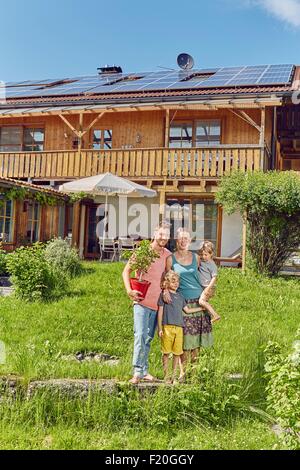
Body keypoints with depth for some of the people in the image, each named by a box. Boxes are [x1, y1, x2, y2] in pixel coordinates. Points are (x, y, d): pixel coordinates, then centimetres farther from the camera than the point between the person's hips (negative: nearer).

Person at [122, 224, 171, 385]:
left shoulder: (168, 255, 7)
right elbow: (126, 271, 1)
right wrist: (129, 290, -10)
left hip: (157, 303, 4)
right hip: (142, 301, -4)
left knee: (148, 338, 12)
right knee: (140, 335, -12)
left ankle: (144, 371, 21)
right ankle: (138, 372, -8)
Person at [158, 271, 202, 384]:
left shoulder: (180, 296, 18)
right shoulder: (164, 295, 2)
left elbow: (187, 310, 23)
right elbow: (160, 312, 1)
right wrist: (160, 328, -3)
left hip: (179, 327, 5)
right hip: (167, 326, -5)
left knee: (177, 352, 4)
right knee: (166, 352, -1)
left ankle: (174, 375, 16)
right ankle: (166, 375, 9)